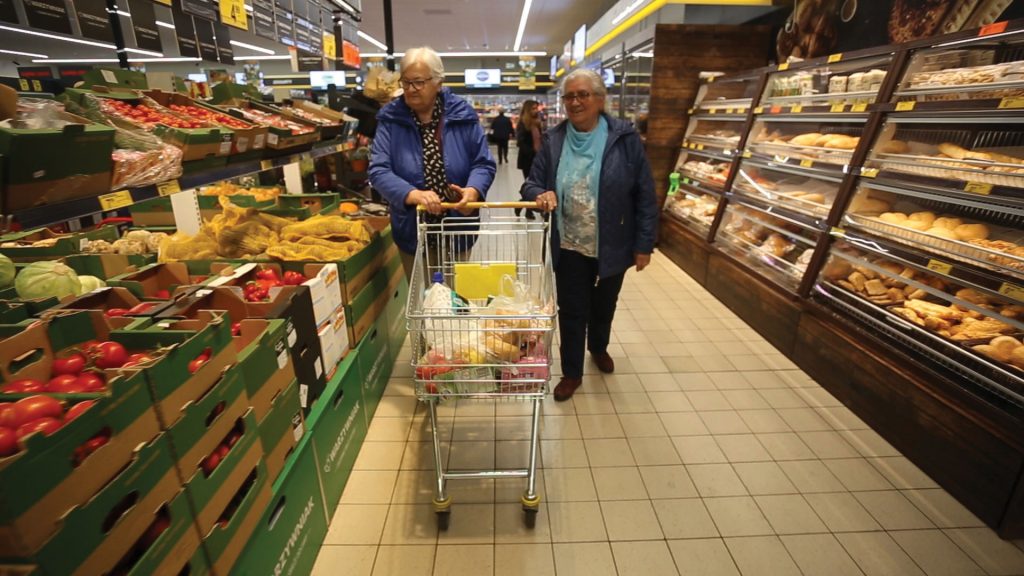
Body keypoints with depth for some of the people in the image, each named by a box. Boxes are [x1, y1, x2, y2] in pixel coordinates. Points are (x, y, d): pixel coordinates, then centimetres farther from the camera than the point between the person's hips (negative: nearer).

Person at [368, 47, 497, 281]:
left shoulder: (462, 115, -4)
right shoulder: (390, 119, -4)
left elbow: (484, 163, -3)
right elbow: (378, 170, -12)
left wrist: (473, 190, -25)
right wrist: (413, 194, -30)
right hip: (413, 232, 0)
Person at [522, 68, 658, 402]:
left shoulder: (624, 138, -9)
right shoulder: (553, 140, -2)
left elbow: (645, 195, -7)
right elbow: (531, 182, 0)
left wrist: (644, 243, -8)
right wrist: (540, 194, -24)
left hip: (613, 246, 0)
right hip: (569, 247, 1)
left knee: (604, 304, 20)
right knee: (572, 310, 8)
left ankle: (599, 348, 50)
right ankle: (572, 373, 28)